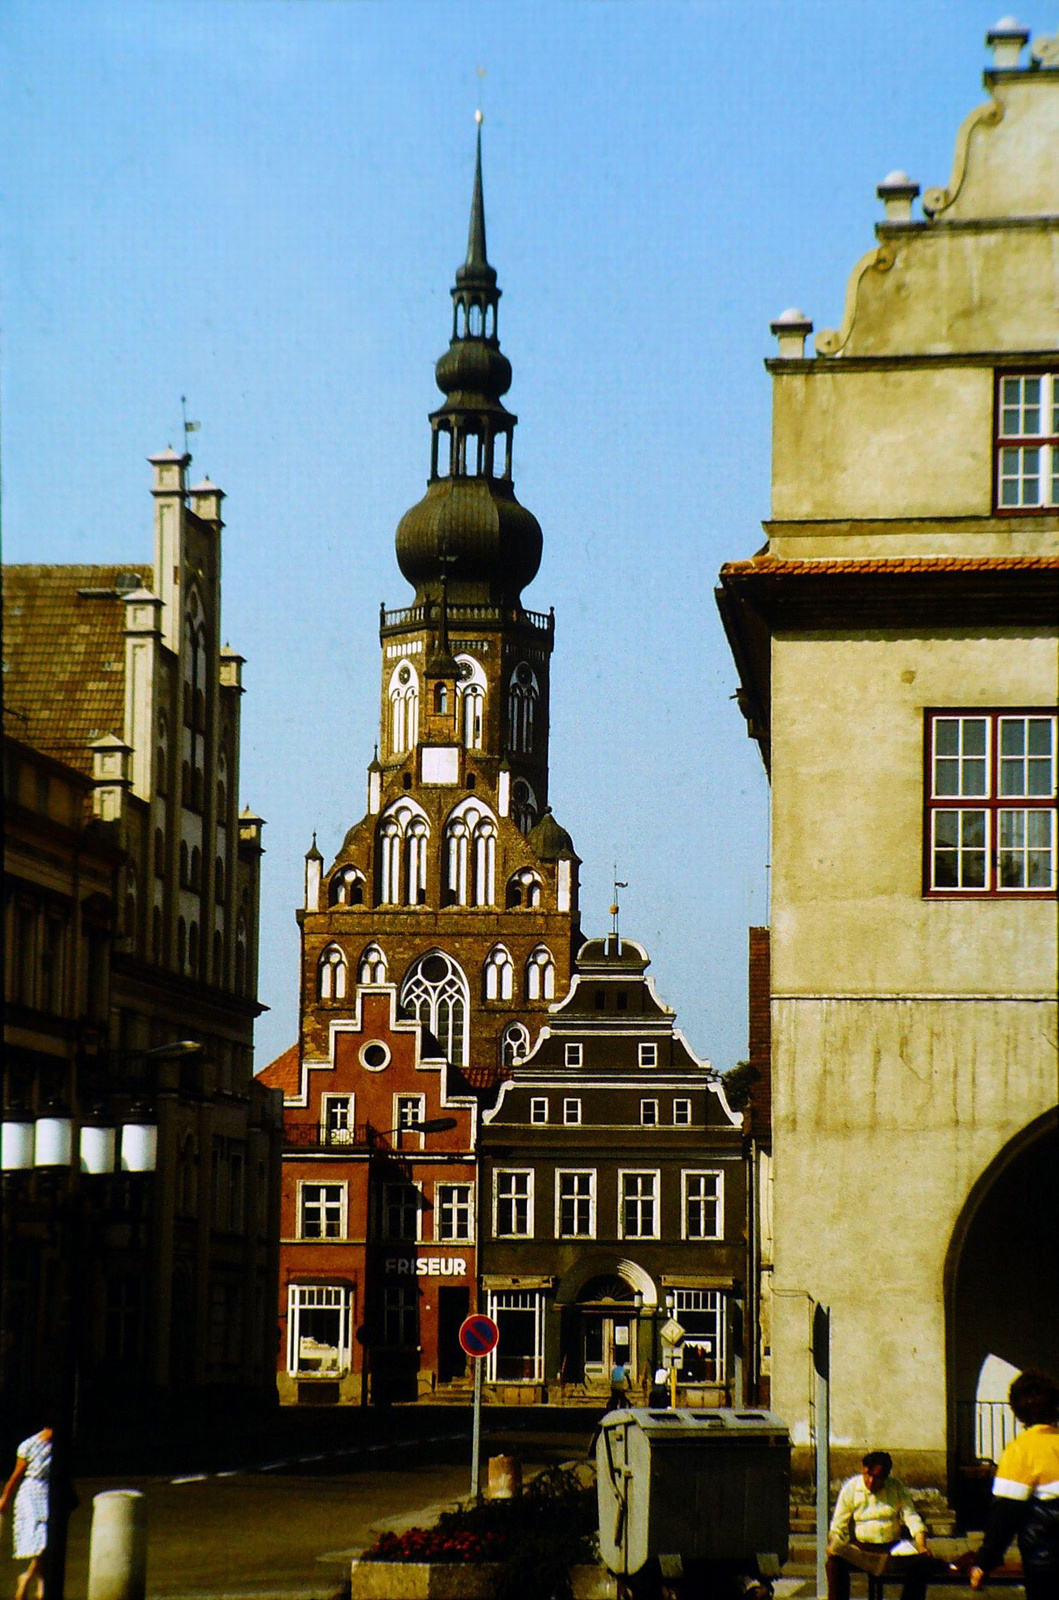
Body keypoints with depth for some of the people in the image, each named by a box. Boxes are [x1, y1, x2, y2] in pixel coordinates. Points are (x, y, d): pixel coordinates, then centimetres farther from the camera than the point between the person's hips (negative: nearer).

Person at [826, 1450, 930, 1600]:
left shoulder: (896, 1487, 6)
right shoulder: (850, 1488, 2)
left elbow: (911, 1517, 1)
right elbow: (838, 1525, 0)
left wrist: (921, 1546, -17)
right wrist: (832, 1547, -21)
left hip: (892, 1546, 1)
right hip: (860, 1546, -1)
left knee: (920, 1564, -27)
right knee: (835, 1562, -33)